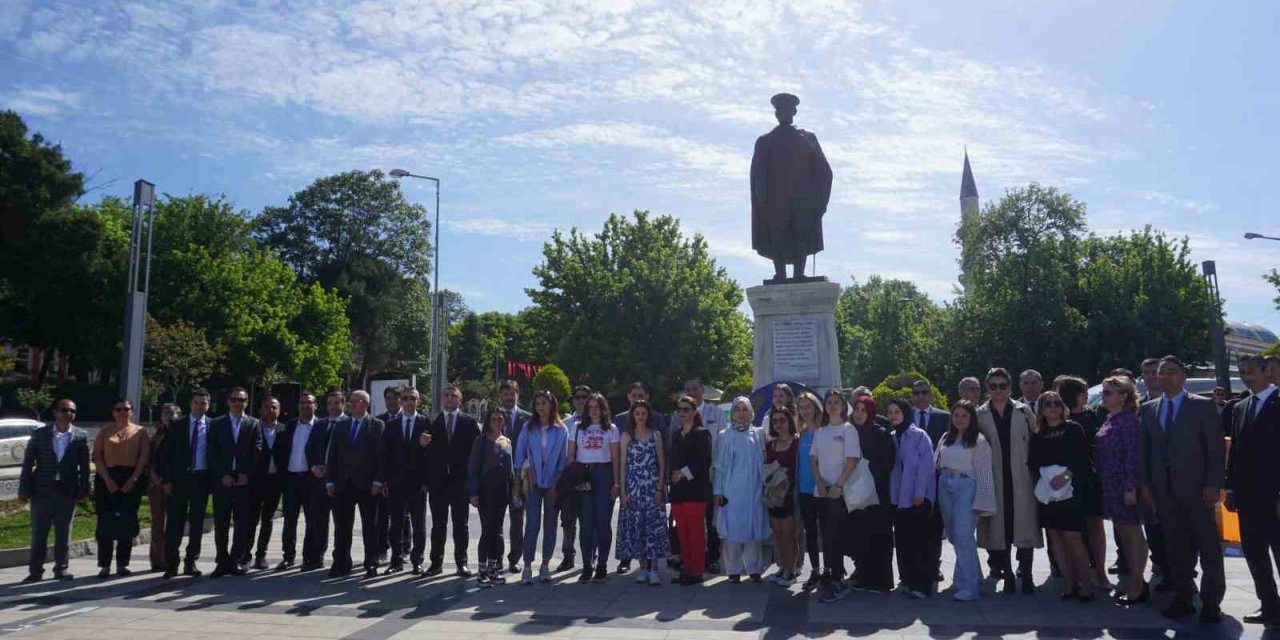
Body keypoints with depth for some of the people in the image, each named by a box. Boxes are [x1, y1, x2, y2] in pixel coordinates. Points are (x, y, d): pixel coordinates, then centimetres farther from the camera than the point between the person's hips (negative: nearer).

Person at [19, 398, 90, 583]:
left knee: (63, 533, 7)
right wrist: (24, 490, -3)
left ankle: (61, 568, 16)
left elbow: (84, 465, 2)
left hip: (68, 492, 0)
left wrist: (84, 489, -3)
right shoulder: (39, 434, 0)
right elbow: (28, 463, 1)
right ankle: (35, 571, 13)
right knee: (38, 533, 5)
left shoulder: (81, 436, 0)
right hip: (41, 491, 0)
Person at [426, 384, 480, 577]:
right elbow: (428, 451, 1)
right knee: (438, 524, 7)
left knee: (461, 525, 5)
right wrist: (426, 479, -8)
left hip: (461, 481, 0)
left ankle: (461, 563, 11)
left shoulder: (469, 422, 4)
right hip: (438, 481, 1)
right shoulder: (431, 423, 5)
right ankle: (436, 562, 15)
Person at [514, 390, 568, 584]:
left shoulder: (561, 430, 2)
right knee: (532, 525, -6)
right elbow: (520, 454, 6)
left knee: (550, 525, 5)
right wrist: (524, 476, -2)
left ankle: (545, 566, 15)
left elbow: (563, 458, 3)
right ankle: (527, 567, -3)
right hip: (533, 482, 0)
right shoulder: (528, 428, 5)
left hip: (553, 483, 0)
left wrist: (558, 483, -3)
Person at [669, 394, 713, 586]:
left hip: (695, 489, -6)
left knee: (696, 532, -6)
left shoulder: (702, 434, -1)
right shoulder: (675, 434, 18)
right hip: (677, 490, 6)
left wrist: (684, 473, -11)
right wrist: (673, 475, 6)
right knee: (682, 532, 6)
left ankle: (696, 571, 0)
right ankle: (686, 568, 14)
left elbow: (705, 462, -9)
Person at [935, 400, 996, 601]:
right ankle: (970, 575, 31)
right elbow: (936, 464, 10)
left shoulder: (979, 441, -6)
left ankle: (969, 586, 0)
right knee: (954, 537, 14)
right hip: (945, 488, 6)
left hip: (966, 488, -6)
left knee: (963, 537, -9)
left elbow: (984, 474, -8)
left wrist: (980, 502, -10)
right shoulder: (946, 439, 10)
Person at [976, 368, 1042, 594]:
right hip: (994, 481, 1)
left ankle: (1026, 576, 7)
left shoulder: (1024, 412, 3)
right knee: (999, 528, 4)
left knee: (1025, 526, -1)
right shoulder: (979, 415, 3)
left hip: (1021, 480, 0)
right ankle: (1007, 575, 14)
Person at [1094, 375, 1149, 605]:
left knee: (1133, 534, 0)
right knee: (1122, 533, 15)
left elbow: (1133, 456, -19)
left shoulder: (1128, 420, -14)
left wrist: (1131, 487, -21)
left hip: (1125, 487, -9)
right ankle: (1135, 581, 25)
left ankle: (1137, 585, 7)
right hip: (1111, 486, 9)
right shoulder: (1109, 420, 12)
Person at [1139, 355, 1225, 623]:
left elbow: (1215, 447, -4)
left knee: (1209, 547, 2)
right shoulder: (1148, 409, 12)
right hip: (1164, 489, 4)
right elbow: (1145, 449, 12)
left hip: (1196, 487, -3)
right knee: (1176, 548, 9)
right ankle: (1183, 598, 16)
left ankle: (1211, 603, 10)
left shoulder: (1203, 406, 0)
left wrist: (1213, 484, -10)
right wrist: (1145, 483, 5)